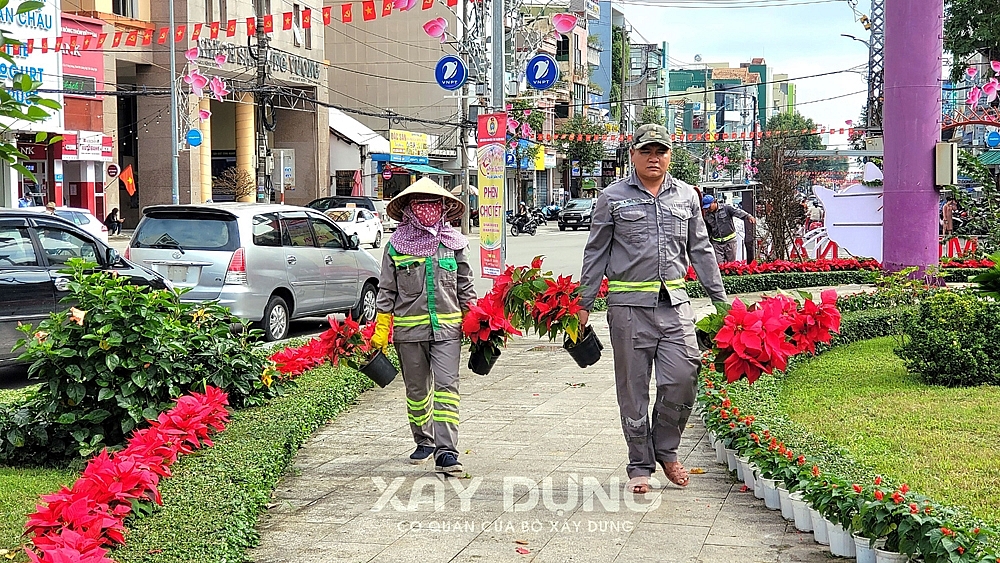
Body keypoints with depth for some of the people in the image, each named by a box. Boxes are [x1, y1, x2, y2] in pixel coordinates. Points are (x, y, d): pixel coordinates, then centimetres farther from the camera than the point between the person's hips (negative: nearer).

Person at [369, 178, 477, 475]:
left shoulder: (454, 242, 7)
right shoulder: (396, 245, 3)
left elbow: (465, 286, 15)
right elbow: (386, 291, 6)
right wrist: (380, 331, 2)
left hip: (447, 327, 0)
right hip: (409, 329, 0)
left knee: (446, 385, -12)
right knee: (416, 390, 11)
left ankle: (446, 451, -14)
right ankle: (424, 441, 30)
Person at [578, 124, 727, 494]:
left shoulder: (686, 197, 13)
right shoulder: (613, 198, 4)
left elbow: (700, 251, 19)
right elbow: (596, 254, 8)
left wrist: (720, 299, 16)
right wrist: (584, 304, 5)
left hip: (675, 302, 2)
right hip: (629, 305, -2)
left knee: (683, 378, -7)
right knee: (633, 388, 3)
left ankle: (666, 449, 16)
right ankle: (640, 465, 15)